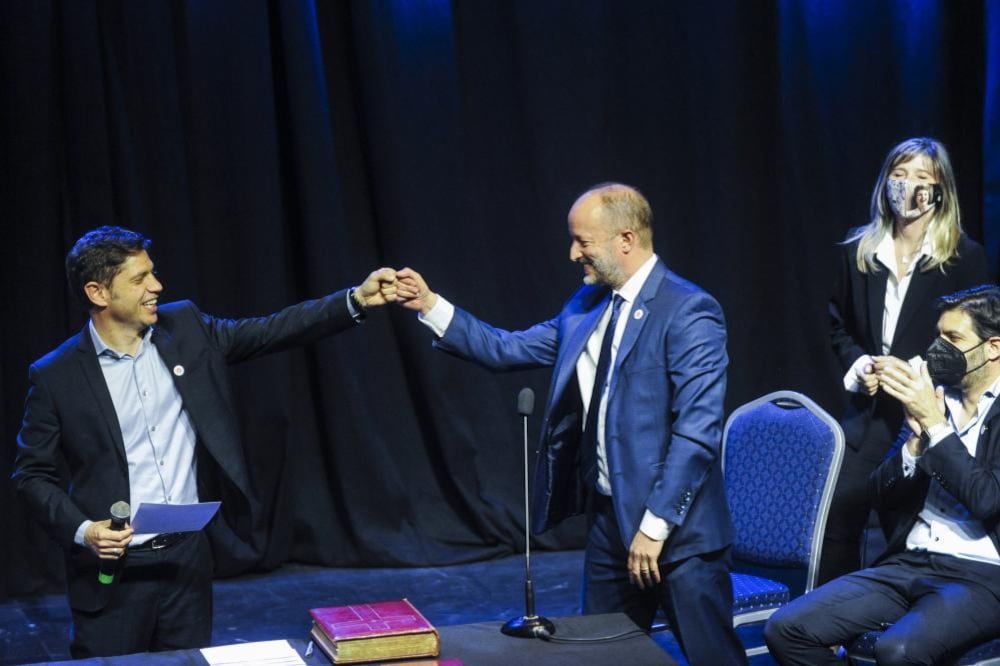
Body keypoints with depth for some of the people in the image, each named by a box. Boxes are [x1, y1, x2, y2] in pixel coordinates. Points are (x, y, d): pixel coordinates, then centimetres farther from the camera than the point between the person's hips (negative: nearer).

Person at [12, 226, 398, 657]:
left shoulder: (185, 328, 2)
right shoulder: (55, 377, -8)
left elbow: (273, 331, 0)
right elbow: (32, 475, -2)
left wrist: (357, 299, -11)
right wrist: (81, 531, -17)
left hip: (189, 556, 4)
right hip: (113, 569, -3)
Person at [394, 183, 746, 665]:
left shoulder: (688, 313, -15)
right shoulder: (587, 305, 10)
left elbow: (697, 430, -20)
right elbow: (510, 350, 14)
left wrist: (656, 524, -21)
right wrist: (430, 306, 7)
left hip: (676, 529, -8)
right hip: (608, 517, 8)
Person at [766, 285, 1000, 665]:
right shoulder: (932, 399, 12)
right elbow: (881, 496, 11)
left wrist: (934, 424, -16)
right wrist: (916, 438, -7)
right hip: (908, 564, 6)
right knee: (785, 629, -12)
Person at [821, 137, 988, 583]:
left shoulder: (966, 257, -3)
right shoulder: (856, 251, 7)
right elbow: (838, 325, 16)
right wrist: (856, 362, -3)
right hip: (870, 410, 3)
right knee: (840, 511, -4)